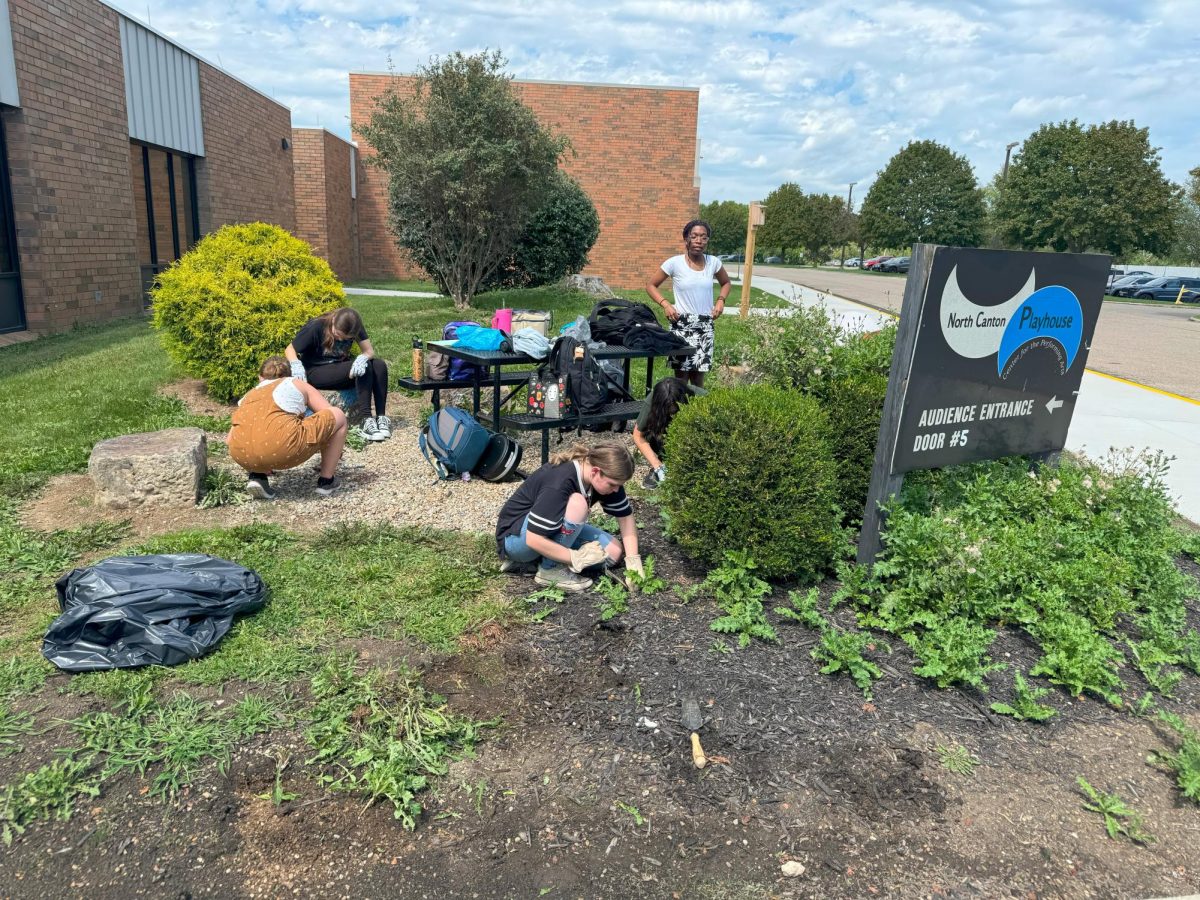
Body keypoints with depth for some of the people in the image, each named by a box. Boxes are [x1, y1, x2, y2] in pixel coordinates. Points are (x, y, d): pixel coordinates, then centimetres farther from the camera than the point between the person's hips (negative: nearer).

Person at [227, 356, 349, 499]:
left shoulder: (250, 394, 32)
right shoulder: (298, 384, 26)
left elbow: (230, 440, 28)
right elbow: (330, 416, 25)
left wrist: (256, 463, 45)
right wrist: (335, 450, 43)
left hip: (242, 455, 4)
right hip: (282, 450, -4)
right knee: (338, 416, 19)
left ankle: (258, 476, 17)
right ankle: (326, 481, 22)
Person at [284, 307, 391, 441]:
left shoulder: (355, 327, -8)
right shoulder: (315, 327, -19)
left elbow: (370, 351, -14)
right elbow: (290, 350, -15)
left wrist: (362, 358, -38)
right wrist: (296, 365, -37)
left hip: (341, 370, 5)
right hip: (315, 372, -5)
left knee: (380, 365, -22)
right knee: (364, 368, -30)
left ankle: (381, 417, -24)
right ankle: (366, 420, -33)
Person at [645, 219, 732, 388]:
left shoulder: (713, 262, 3)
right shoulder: (675, 263, -7)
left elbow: (726, 283, 22)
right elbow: (650, 285, 2)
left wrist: (720, 300, 3)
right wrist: (665, 304, -12)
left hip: (705, 324, 3)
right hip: (682, 324, -3)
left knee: (699, 373, 7)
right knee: (682, 373, -3)